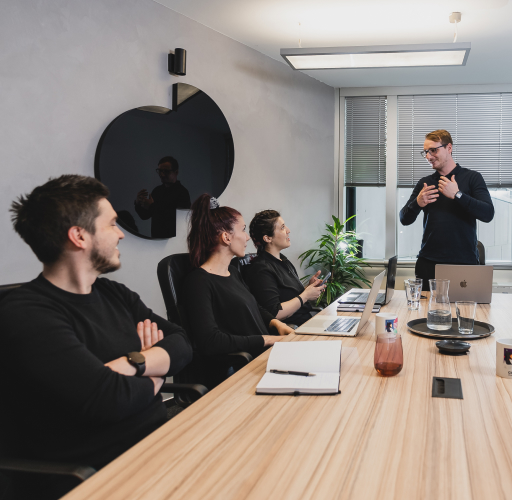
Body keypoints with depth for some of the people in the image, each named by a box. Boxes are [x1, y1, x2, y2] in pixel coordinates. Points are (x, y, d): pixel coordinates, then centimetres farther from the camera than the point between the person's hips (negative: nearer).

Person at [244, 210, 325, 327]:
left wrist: (309, 287, 5)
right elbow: (275, 313, -22)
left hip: (307, 320, 9)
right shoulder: (262, 269, -15)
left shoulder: (283, 260, 16)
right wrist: (305, 295, -11)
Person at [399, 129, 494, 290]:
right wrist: (417, 203, -10)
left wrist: (457, 195, -16)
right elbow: (404, 219, 10)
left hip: (464, 261, -3)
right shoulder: (424, 183, 12)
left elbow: (488, 214, -9)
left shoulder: (472, 178, 3)